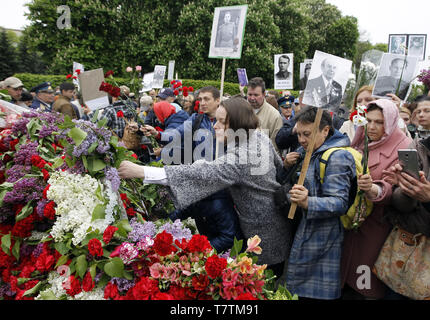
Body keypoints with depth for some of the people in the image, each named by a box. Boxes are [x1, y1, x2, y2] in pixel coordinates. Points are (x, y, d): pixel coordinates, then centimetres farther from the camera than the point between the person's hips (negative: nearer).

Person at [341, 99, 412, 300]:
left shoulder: (403, 148, -10)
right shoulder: (361, 142, 10)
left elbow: (393, 188, -23)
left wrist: (373, 189, -42)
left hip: (376, 225, -5)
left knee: (366, 285, 3)